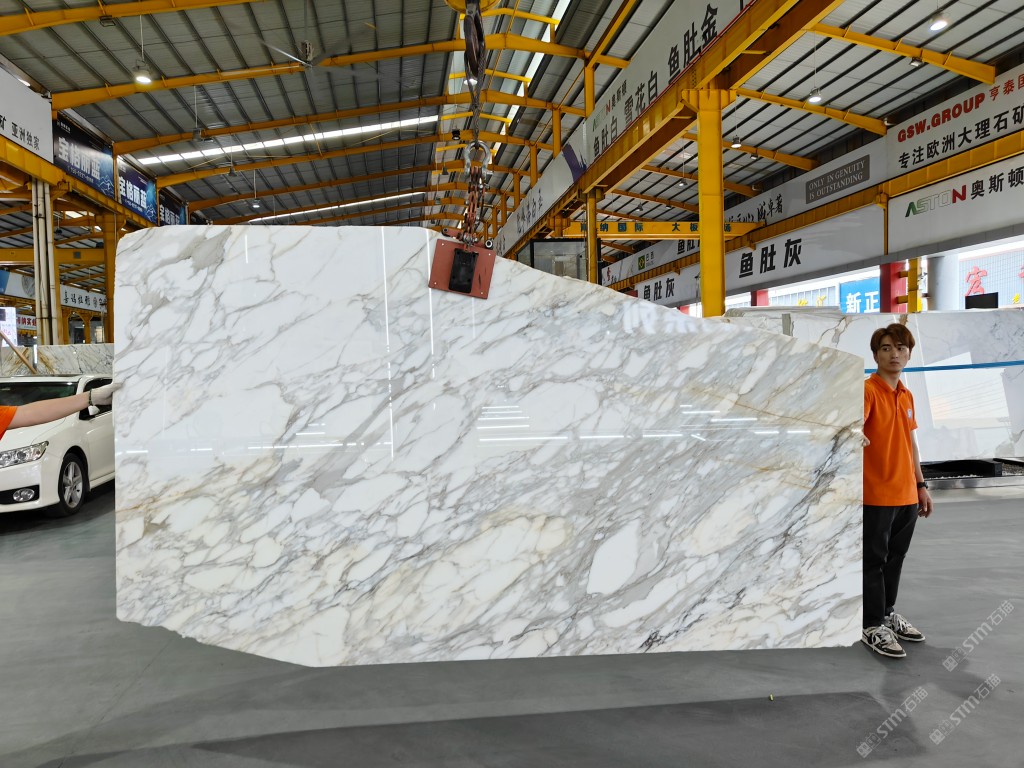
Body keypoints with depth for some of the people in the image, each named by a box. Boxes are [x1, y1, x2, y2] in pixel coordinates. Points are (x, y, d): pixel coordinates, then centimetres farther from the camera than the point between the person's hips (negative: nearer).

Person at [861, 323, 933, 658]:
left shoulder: (907, 396, 12)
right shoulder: (868, 390, -13)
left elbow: (910, 444, 19)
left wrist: (921, 485, 19)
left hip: (906, 495, 8)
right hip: (876, 496, -7)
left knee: (895, 558, 18)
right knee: (874, 561, 3)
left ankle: (888, 613, 33)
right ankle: (872, 627, 13)